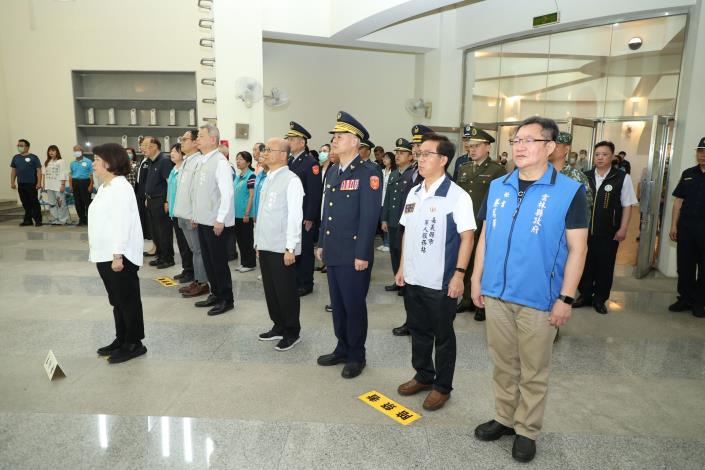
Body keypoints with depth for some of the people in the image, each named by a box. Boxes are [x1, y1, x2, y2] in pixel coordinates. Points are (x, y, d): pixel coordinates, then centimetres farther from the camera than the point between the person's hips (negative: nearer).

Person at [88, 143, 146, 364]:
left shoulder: (121, 188, -16)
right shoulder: (104, 187, 14)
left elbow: (122, 224, -21)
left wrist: (117, 255, -24)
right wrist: (95, 247, 18)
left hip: (119, 256, -10)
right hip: (105, 255, 10)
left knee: (128, 300, 2)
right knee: (116, 300, 18)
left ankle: (134, 344, 13)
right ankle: (121, 339, 30)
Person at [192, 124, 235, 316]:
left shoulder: (220, 162, -14)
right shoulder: (201, 161, 12)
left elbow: (227, 193, -19)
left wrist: (220, 220, -20)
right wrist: (195, 215, 16)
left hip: (216, 222, -8)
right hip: (203, 221, 9)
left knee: (219, 261, 0)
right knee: (208, 260, 16)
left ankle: (226, 300, 13)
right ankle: (215, 294, 29)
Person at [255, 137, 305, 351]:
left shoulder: (291, 180, -12)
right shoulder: (268, 179, 12)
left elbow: (295, 216, -15)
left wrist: (290, 248, -17)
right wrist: (259, 241, 15)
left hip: (282, 248, -7)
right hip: (265, 246, 8)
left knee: (286, 291, 3)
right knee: (271, 289, 14)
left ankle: (292, 332, 18)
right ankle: (278, 326, 29)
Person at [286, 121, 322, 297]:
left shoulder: (311, 163, -10)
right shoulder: (288, 162, 12)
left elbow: (315, 193, -15)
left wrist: (310, 218, -17)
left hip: (304, 217, -6)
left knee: (305, 250, 4)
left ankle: (305, 284, 16)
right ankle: (292, 281, 23)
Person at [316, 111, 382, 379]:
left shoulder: (367, 174, -12)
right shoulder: (333, 172, 12)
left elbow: (370, 217, -16)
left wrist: (362, 254, -18)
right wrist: (321, 243, 16)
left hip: (353, 254, -7)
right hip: (332, 253, 7)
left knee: (354, 305, 6)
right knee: (337, 304, 17)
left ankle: (356, 356, 22)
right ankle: (342, 349, 33)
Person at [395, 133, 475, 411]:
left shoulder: (457, 196, -12)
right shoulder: (413, 193, 7)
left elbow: (467, 237, -12)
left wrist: (459, 274, -17)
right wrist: (402, 267, 12)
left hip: (440, 282, -6)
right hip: (412, 278, 6)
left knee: (442, 336, 10)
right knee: (418, 331, 19)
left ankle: (442, 386, 27)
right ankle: (423, 376, 38)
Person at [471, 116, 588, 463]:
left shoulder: (569, 191, -9)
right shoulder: (498, 187, 4)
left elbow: (577, 247, -8)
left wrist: (566, 298, -10)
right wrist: (477, 279, 8)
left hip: (538, 300, -4)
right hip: (496, 294, 4)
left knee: (534, 371, 12)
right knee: (502, 364, 18)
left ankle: (527, 430, 30)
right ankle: (504, 418, 36)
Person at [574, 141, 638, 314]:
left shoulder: (622, 178, -5)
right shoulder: (585, 177, 4)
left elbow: (627, 205, -2)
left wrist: (623, 229, -6)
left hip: (609, 233, -2)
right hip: (585, 230, 3)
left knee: (605, 266, 7)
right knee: (585, 264, 11)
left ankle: (600, 299, 23)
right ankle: (585, 295, 27)